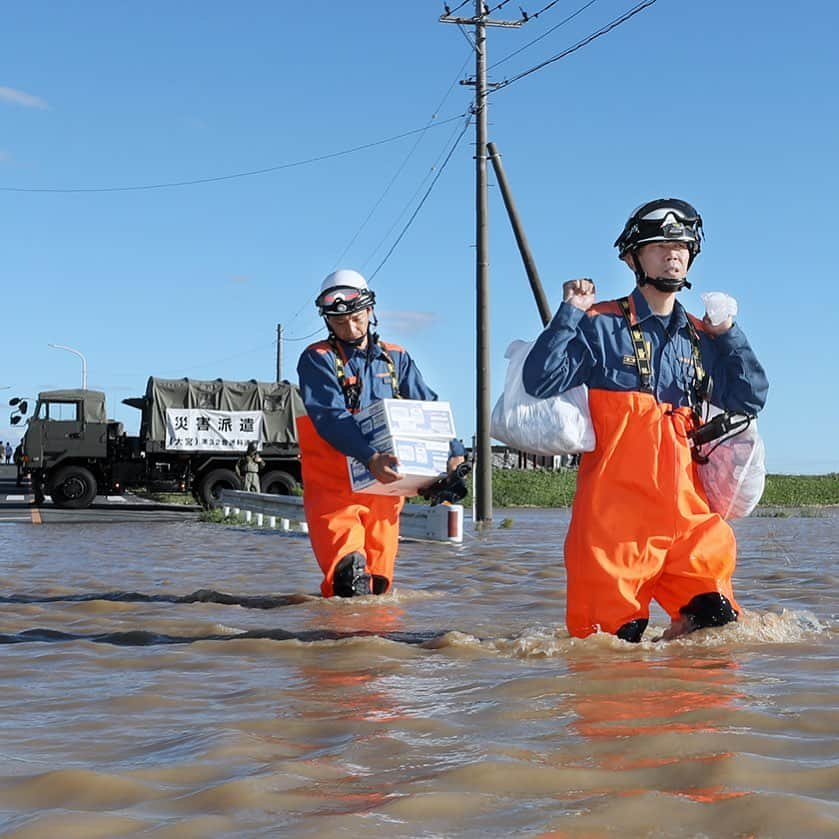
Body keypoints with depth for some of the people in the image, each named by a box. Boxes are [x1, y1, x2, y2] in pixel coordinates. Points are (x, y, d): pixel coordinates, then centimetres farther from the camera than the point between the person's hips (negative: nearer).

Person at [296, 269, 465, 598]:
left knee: (378, 580, 9)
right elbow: (330, 417, -16)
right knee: (349, 570, -22)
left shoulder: (395, 358, 15)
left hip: (385, 483, 4)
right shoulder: (317, 360, -1)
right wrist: (370, 457, -31)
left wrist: (453, 452, -6)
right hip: (333, 486, -4)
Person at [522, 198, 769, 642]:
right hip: (615, 510, -5)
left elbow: (750, 399, 13)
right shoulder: (601, 326, 1)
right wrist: (569, 313, -10)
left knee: (717, 622, 3)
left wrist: (726, 333, 9)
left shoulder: (702, 338, 17)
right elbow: (540, 382, -9)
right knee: (613, 643, -4)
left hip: (687, 509, 5)